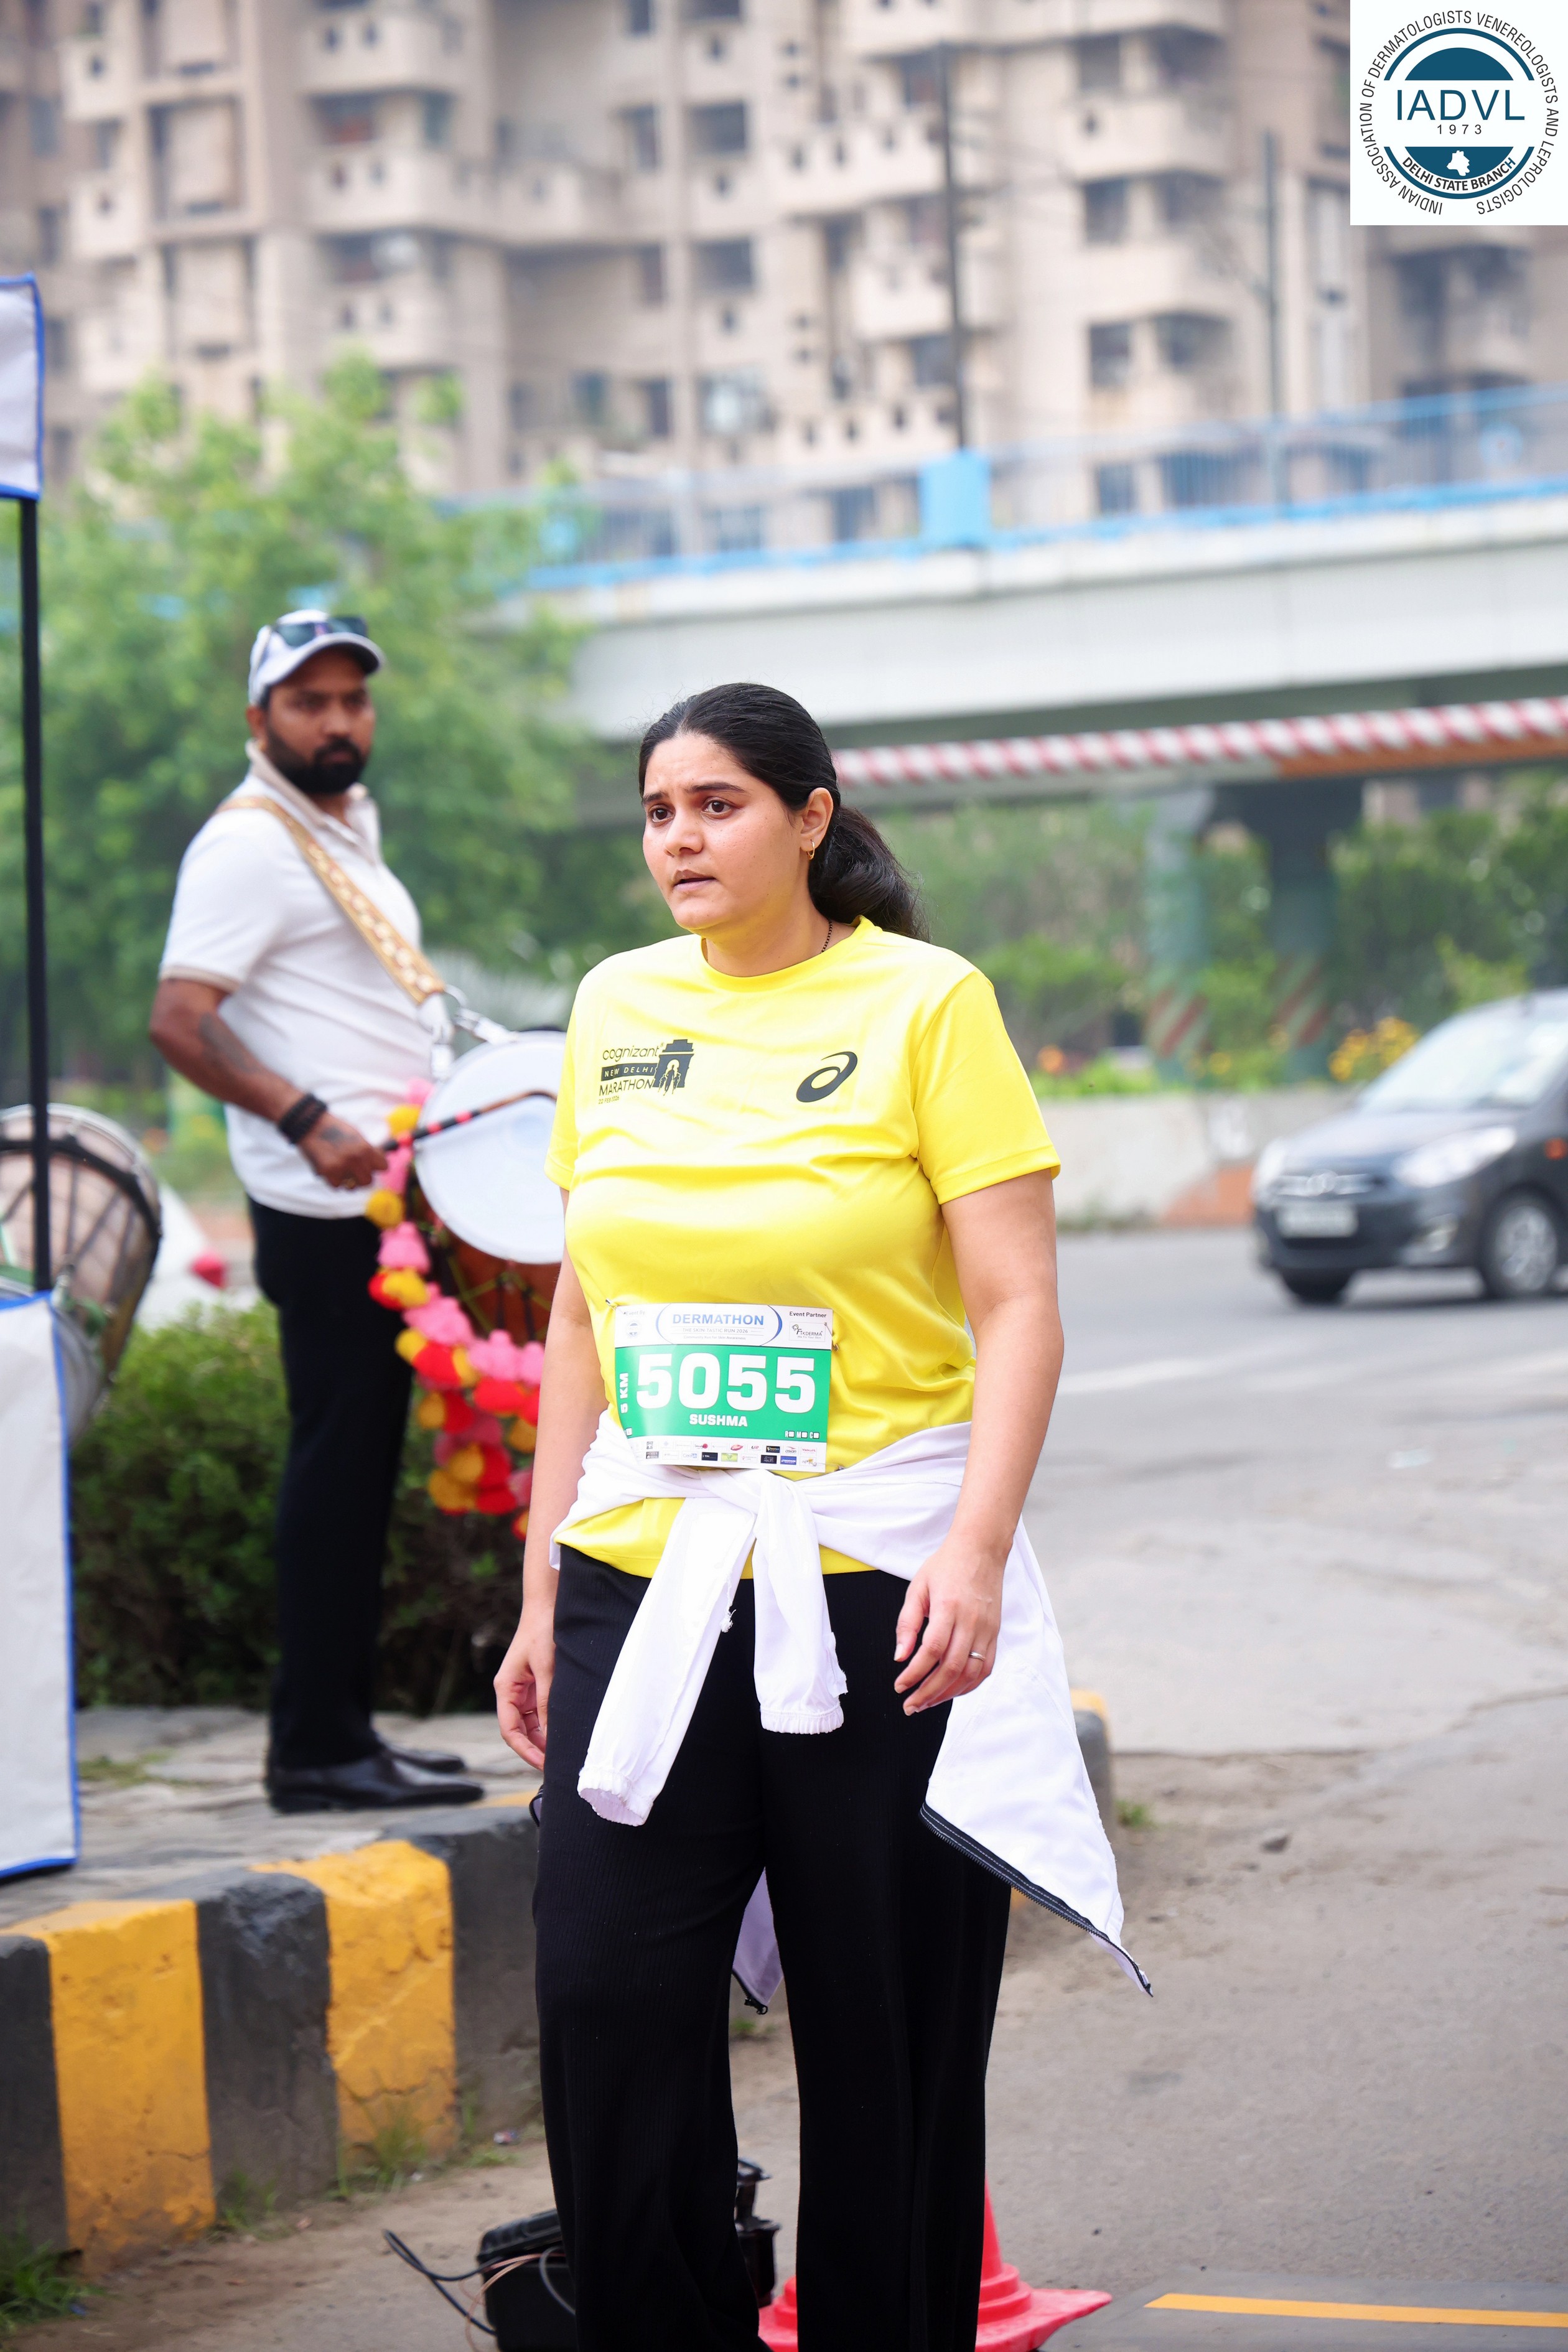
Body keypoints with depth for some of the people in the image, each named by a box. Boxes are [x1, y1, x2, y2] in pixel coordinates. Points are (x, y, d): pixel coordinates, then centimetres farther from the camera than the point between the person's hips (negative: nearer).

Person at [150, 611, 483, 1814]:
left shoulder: (354, 824, 18)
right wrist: (308, 1120, -28)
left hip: (380, 1196, 9)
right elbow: (180, 1021, -20)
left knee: (365, 1460, 11)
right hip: (324, 1211, -9)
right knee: (338, 1461, -8)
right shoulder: (248, 845, -11)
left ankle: (344, 1726, 16)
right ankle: (314, 1746, -5)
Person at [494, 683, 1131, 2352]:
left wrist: (977, 1552, -19)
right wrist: (542, 1589, 12)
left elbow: (1019, 1307, -7)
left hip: (876, 1582, -4)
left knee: (887, 2039, 2)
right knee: (605, 2008, -2)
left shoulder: (925, 1003, -3)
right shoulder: (617, 1009, 11)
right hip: (644, 1578, 4)